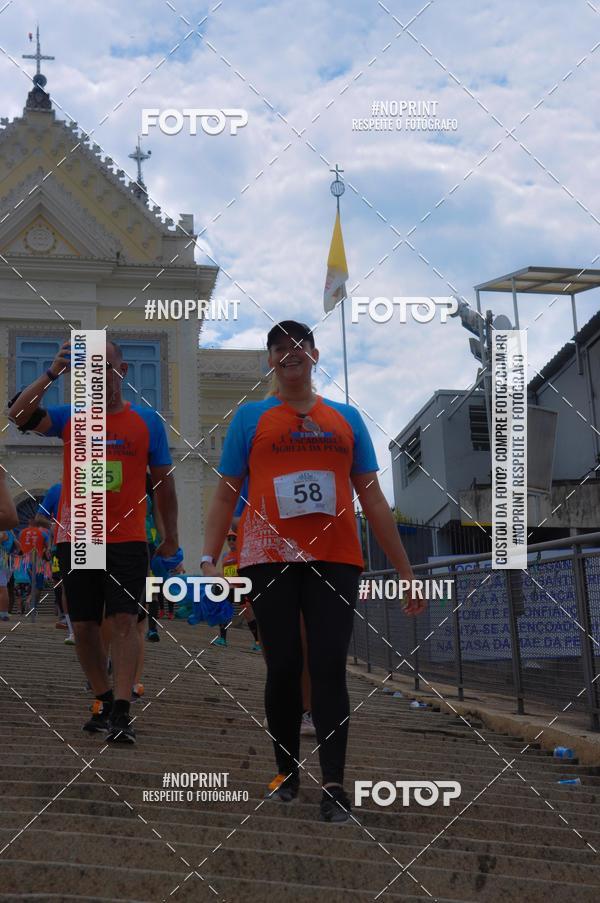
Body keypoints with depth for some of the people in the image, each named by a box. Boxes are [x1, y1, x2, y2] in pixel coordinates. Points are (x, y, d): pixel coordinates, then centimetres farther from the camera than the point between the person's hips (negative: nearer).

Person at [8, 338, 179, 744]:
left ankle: (122, 713, -14)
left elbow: (163, 481, 10)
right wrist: (52, 374, -20)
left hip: (127, 539, -2)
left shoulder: (147, 421, 4)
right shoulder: (70, 418, 6)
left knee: (125, 620, -11)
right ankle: (105, 701, 22)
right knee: (84, 626, 7)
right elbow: (19, 414, -11)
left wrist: (171, 535, 10)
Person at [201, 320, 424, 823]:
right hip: (270, 560, -1)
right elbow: (226, 495, 7)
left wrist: (404, 569, 9)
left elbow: (373, 499, 14)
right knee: (284, 668, 2)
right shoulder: (250, 417, 9)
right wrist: (209, 559, -7)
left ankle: (334, 784, -4)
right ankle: (286, 771, 18)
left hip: (335, 561, 1)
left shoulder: (346, 418, 14)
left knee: (329, 668, -6)